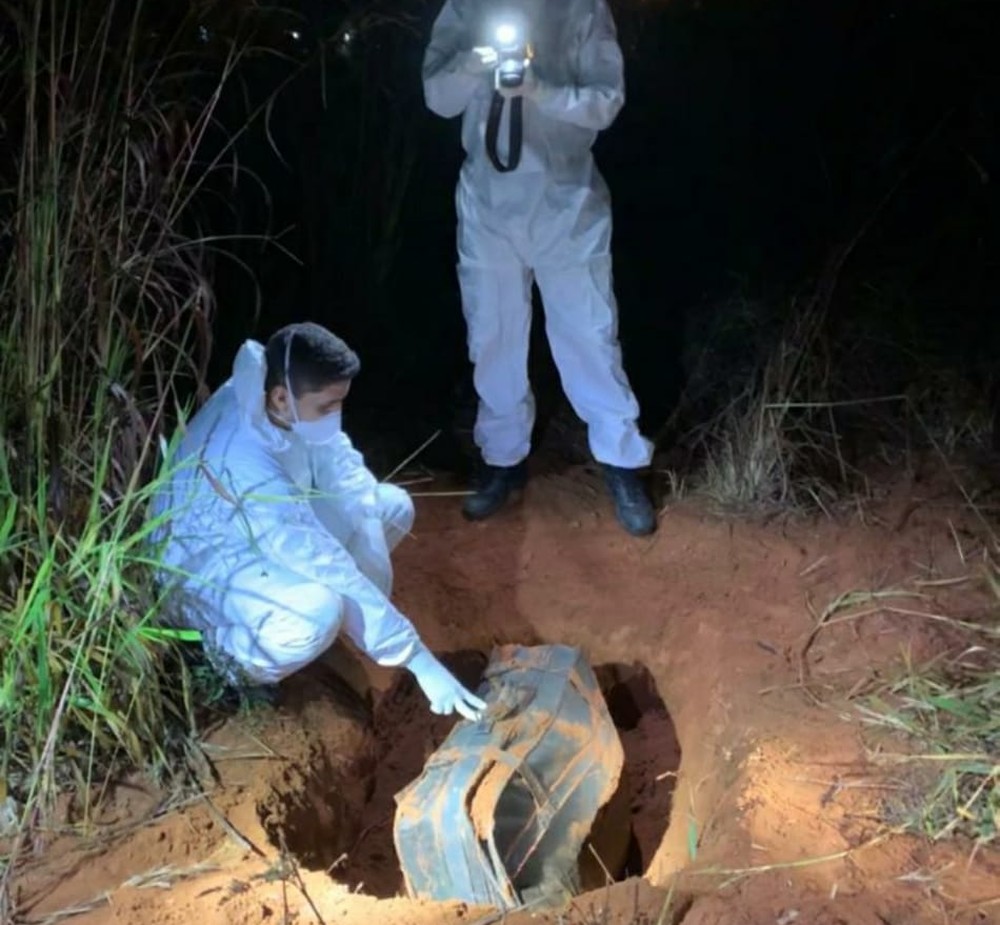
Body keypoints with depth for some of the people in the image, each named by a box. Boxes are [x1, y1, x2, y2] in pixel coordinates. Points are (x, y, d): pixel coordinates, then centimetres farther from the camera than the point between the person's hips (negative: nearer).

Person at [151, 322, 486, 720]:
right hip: (206, 565, -8)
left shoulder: (294, 400, -18)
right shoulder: (242, 461, -39)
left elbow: (343, 473, -6)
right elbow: (324, 564, -38)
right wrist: (418, 659, -35)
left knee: (392, 506, -1)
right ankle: (234, 654, -4)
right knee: (319, 614, -37)